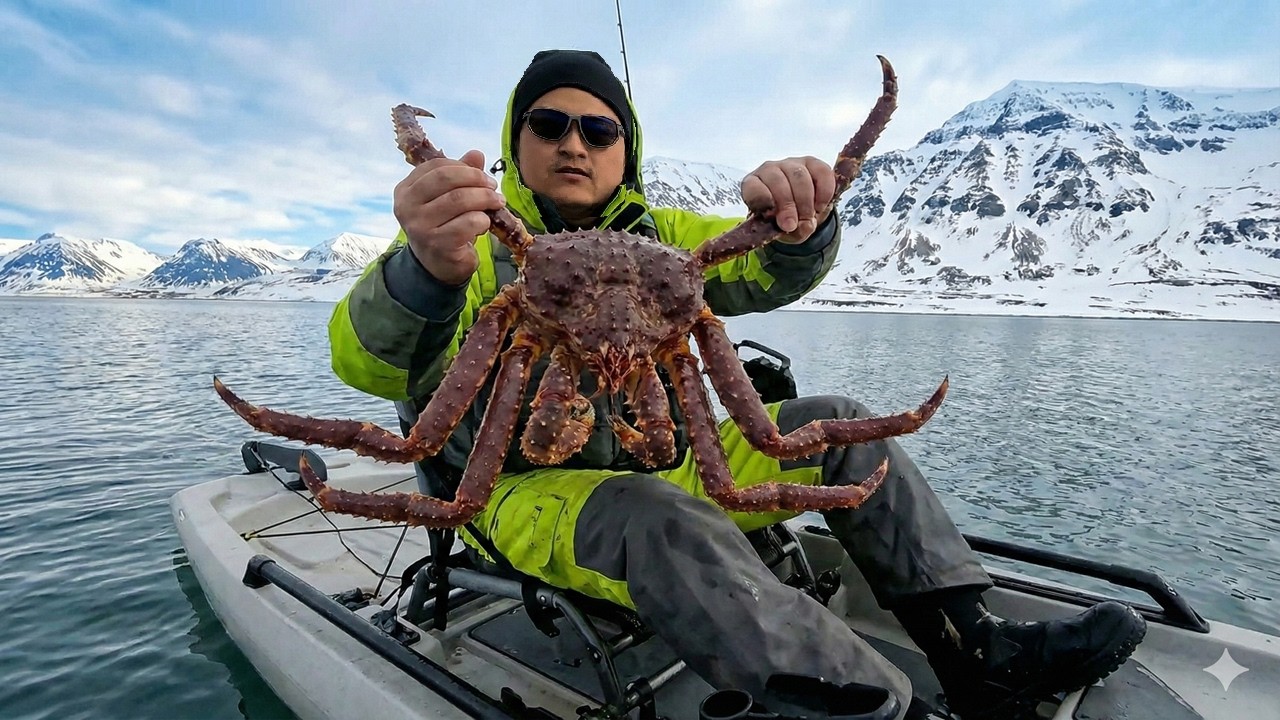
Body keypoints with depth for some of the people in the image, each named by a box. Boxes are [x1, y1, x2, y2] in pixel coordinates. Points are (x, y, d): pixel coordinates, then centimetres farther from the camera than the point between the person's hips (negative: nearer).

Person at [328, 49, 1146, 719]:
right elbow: (367, 362, -26)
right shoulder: (479, 242, -7)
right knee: (664, 524, -37)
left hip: (669, 468, 6)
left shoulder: (655, 235, 9)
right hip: (535, 491, -5)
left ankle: (975, 648, -3)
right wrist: (427, 274, -50)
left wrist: (797, 228, -32)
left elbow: (763, 274, -7)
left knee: (836, 428, -4)